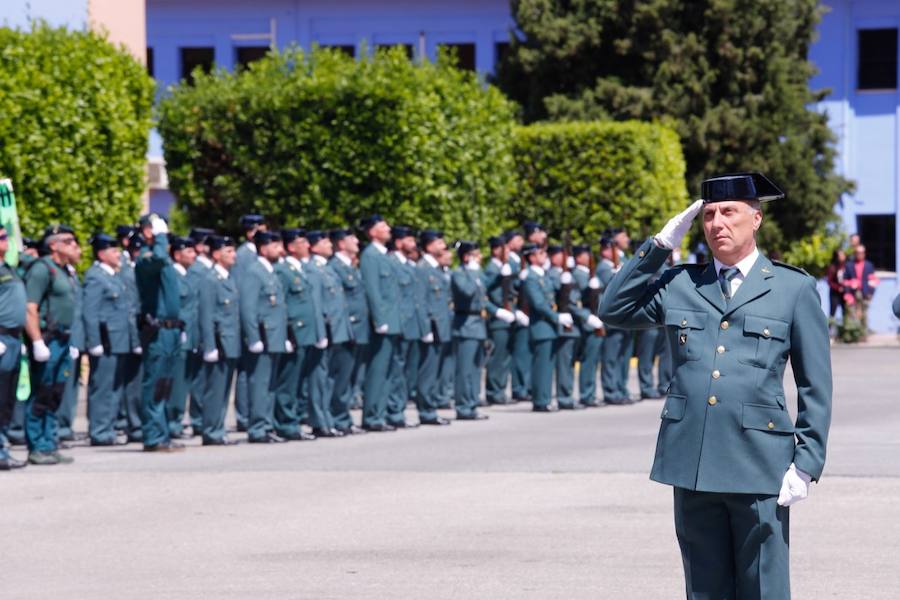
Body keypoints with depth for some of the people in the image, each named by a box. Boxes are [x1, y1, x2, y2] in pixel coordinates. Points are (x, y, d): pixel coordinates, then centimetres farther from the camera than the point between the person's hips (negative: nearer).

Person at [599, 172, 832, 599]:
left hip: (759, 467, -3)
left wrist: (806, 464, -4)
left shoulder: (794, 288, 5)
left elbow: (815, 387, 5)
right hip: (692, 465, 3)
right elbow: (613, 310, 14)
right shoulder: (679, 285, 13)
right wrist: (660, 245, 8)